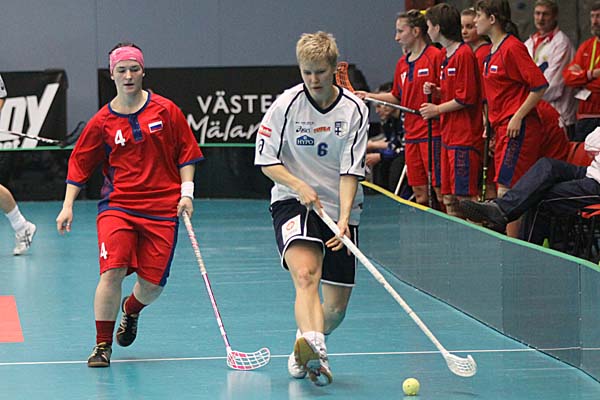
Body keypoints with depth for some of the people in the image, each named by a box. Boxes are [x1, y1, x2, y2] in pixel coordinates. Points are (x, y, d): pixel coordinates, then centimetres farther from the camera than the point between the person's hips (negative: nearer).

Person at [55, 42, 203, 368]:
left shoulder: (165, 110, 1)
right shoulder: (103, 121, 2)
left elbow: (186, 152, 8)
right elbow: (79, 163, 9)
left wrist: (186, 192, -2)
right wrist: (68, 206, 3)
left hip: (161, 208, 1)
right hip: (117, 204, -1)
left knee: (152, 285, 0)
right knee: (112, 271, -20)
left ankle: (131, 311, 38)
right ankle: (103, 345, -5)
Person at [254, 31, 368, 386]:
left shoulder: (355, 110, -3)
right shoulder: (287, 104, -5)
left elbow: (351, 170, -7)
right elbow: (266, 160, 1)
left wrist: (344, 218, -19)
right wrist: (299, 186, -14)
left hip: (339, 208, 2)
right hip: (293, 201, -2)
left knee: (336, 307, 2)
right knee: (305, 273, -31)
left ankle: (307, 350, 32)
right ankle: (314, 350, -51)